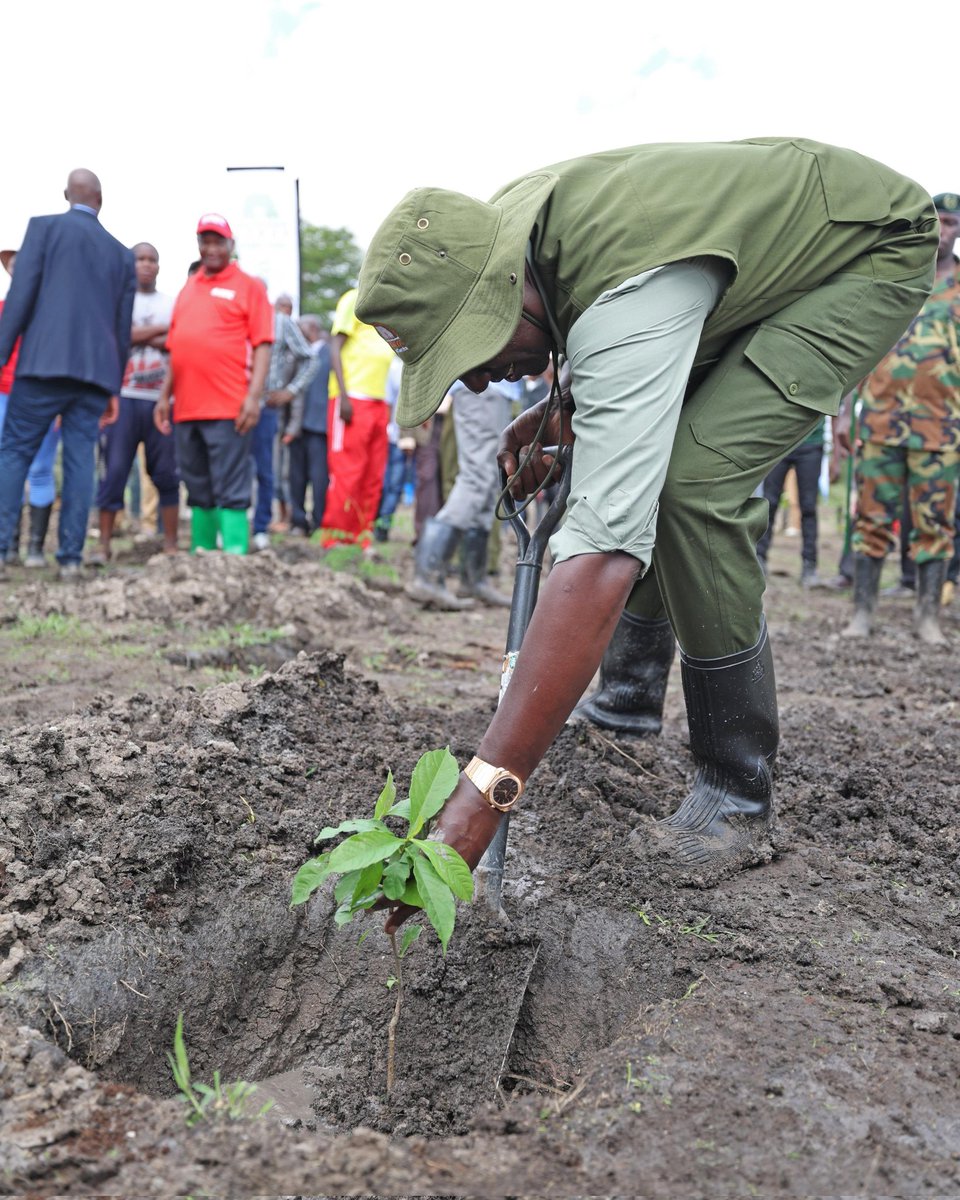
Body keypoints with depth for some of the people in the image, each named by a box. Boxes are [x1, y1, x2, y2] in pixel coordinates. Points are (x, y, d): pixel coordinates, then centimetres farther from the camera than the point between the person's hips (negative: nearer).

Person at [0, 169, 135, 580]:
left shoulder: (44, 227, 4)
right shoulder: (121, 253, 15)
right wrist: (113, 389, 22)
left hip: (44, 363, -3)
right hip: (96, 372, 3)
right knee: (80, 461, 4)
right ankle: (71, 555, 1)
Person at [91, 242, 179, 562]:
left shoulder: (172, 303, 13)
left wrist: (141, 336, -9)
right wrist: (161, 329, -4)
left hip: (162, 398, 2)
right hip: (123, 396, -2)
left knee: (166, 473, 2)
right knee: (114, 471, -5)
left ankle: (171, 545, 6)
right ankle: (104, 544, -2)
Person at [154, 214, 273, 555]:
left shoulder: (248, 286, 2)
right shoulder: (188, 289, 19)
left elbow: (262, 345, -5)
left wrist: (253, 396, -14)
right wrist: (164, 395, 15)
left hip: (227, 410, -6)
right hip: (186, 408, 6)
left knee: (230, 492, -7)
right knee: (198, 492, 10)